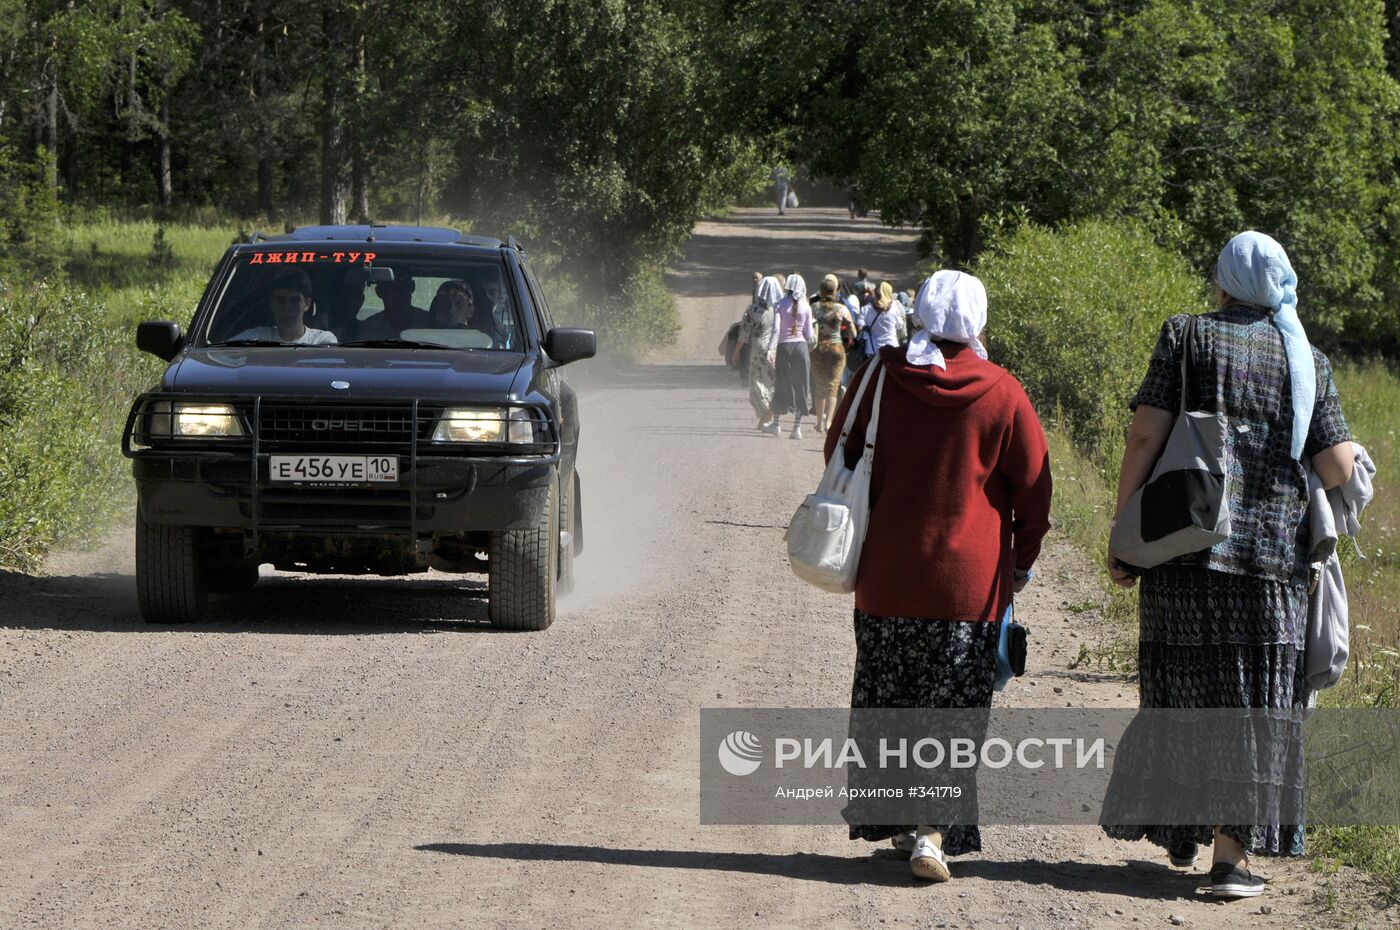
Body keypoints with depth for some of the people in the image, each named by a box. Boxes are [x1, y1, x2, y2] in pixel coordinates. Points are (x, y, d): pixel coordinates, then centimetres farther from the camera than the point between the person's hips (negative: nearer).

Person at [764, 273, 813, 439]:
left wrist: (771, 349, -12)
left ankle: (775, 424, 20)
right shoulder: (806, 307, 0)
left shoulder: (780, 305, -3)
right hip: (801, 346, 1)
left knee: (781, 386, 11)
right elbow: (809, 335, 0)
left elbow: (776, 329, -11)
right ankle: (797, 427, 2)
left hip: (784, 346, -1)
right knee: (800, 387, 5)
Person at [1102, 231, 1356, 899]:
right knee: (1254, 702, 4)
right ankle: (1232, 854, -2)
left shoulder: (1188, 337, 0)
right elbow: (1339, 469, -2)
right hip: (1275, 555, 0)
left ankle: (1181, 833, 24)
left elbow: (1145, 437, -7)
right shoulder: (1307, 361, 5)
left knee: (1183, 694, 13)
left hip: (1187, 545, 0)